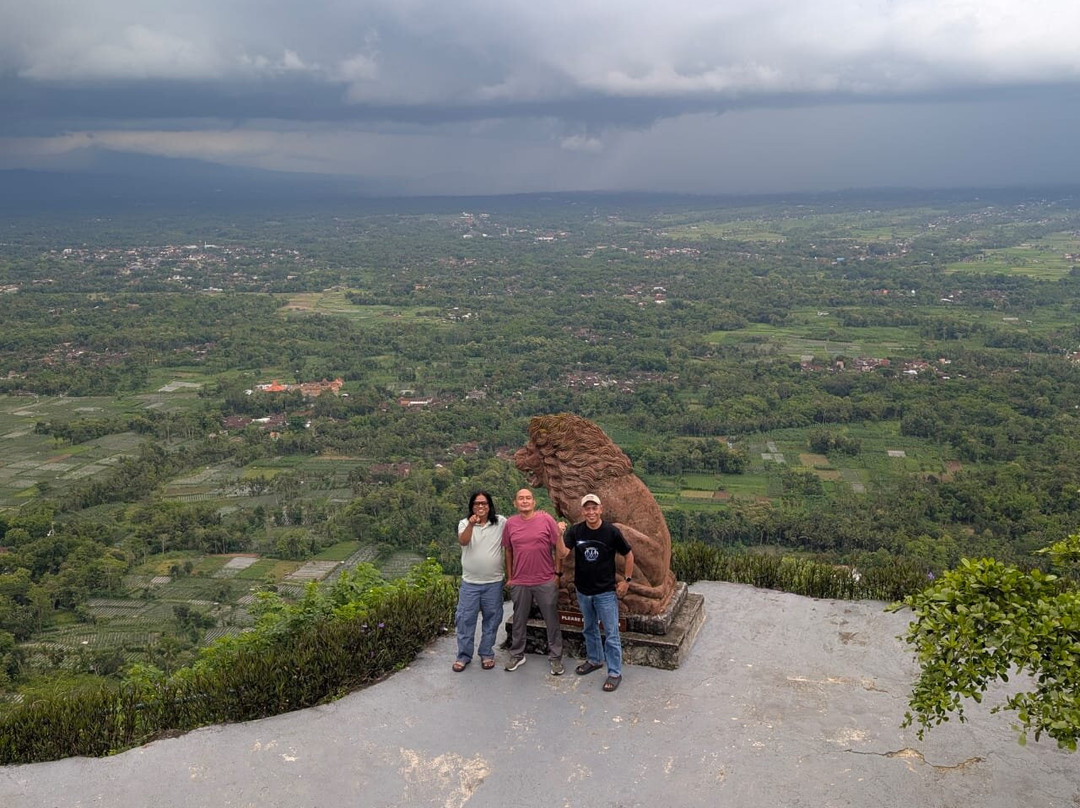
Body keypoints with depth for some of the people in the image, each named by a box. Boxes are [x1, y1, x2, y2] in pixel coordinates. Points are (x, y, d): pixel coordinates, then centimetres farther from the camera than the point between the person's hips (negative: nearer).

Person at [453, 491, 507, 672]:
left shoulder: (501, 522, -3)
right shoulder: (465, 523, -2)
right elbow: (462, 541, -20)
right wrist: (471, 524, -38)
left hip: (493, 582, 0)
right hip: (469, 582, 0)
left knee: (491, 619, 9)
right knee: (465, 619, 4)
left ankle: (487, 654, 23)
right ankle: (464, 655, 16)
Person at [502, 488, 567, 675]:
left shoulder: (546, 520, -6)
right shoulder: (510, 523, 0)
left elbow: (558, 548, -1)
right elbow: (508, 551, 10)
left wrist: (557, 573, -2)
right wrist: (509, 577, 10)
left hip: (546, 582, -2)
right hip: (520, 583, 2)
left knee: (552, 621, 6)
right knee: (519, 621, 14)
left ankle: (556, 658, 18)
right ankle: (517, 655, 29)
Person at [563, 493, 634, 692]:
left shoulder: (612, 532, -14)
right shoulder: (575, 531, -7)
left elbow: (629, 555, -2)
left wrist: (626, 580, -3)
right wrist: (559, 536, -36)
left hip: (606, 591, -4)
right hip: (583, 590, 4)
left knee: (611, 634, 0)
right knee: (589, 629, 21)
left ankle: (615, 672, 10)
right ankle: (594, 660, 41)